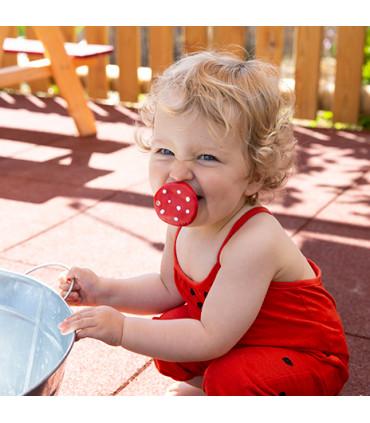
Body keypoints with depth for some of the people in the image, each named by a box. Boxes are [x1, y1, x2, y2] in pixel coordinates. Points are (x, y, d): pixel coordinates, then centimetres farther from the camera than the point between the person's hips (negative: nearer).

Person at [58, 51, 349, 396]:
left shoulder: (252, 243, -37)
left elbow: (211, 340, -33)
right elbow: (169, 288, 5)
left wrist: (121, 329, -34)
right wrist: (104, 292, -9)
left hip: (303, 354, -7)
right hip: (232, 335, 8)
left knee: (231, 378, -31)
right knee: (166, 328, -5)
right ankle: (209, 385, 18)